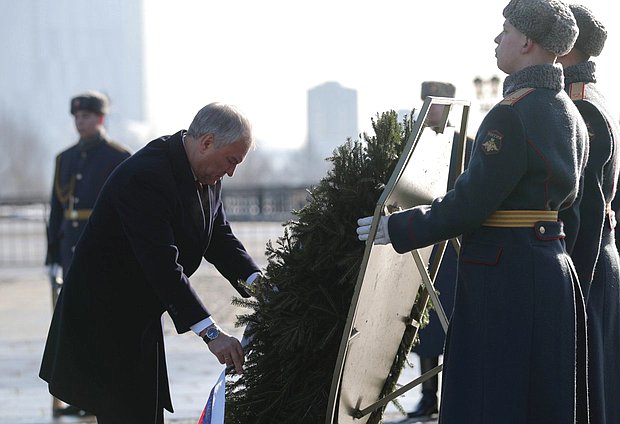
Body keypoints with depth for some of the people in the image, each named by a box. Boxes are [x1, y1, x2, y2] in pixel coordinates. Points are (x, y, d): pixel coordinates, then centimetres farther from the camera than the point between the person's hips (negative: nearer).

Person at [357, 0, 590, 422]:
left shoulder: (511, 116, -18)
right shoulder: (570, 114, 10)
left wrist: (396, 229, -8)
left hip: (504, 276, -9)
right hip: (552, 265, 9)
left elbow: (469, 205, -18)